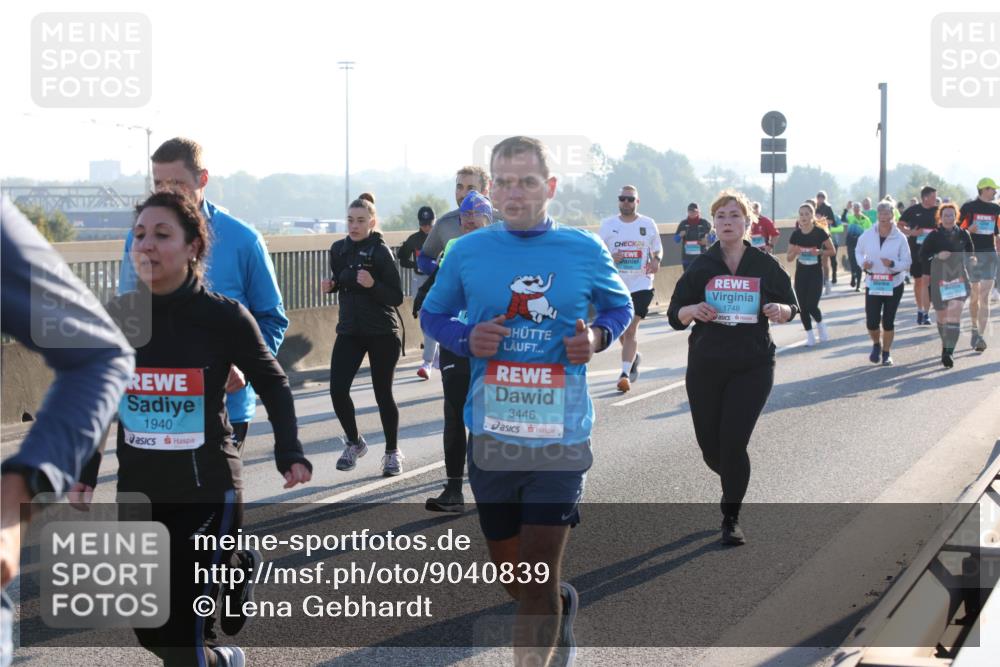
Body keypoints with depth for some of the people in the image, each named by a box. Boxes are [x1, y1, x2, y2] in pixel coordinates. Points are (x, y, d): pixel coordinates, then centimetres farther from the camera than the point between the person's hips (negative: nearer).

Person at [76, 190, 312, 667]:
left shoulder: (224, 317, -12)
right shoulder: (116, 316, -1)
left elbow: (272, 384, 1)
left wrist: (289, 453, -10)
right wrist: (86, 472, 9)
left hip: (208, 493, -5)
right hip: (138, 494, 5)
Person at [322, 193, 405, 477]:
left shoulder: (381, 252, -11)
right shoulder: (339, 249, 4)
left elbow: (397, 297, -12)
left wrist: (373, 285, -27)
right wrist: (331, 285, -1)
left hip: (382, 333, -4)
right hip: (349, 331, 4)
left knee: (383, 394, 2)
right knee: (338, 390, -7)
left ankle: (392, 452, 21)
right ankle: (354, 442, 18)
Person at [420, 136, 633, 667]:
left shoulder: (584, 250, -1)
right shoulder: (468, 252, 1)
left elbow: (619, 306, 15)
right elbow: (431, 314, 13)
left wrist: (598, 336, -7)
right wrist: (466, 340, -9)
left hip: (560, 434, -2)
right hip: (490, 432, 2)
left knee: (538, 579, -8)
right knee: (511, 576, 16)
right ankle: (562, 606, 49)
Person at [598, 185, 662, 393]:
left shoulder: (648, 224, 5)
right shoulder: (608, 225, 5)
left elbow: (658, 250, 14)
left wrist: (656, 261, -9)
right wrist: (609, 258, -14)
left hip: (641, 284, -2)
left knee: (631, 329, -13)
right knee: (621, 330, 14)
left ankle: (625, 373, -14)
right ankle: (633, 357, 42)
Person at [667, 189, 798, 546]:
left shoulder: (765, 265, 2)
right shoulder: (701, 267, 3)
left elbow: (791, 307, 11)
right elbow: (675, 315, 5)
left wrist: (780, 310, -12)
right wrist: (693, 310, -17)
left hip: (753, 366, -2)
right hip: (706, 366, 2)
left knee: (734, 442, -11)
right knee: (710, 446, 6)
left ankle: (731, 518, 6)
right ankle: (733, 482, 41)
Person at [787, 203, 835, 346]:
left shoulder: (820, 233, -9)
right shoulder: (795, 235, -1)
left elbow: (832, 251, -1)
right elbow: (789, 258, 5)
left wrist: (819, 252, -18)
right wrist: (795, 252, -17)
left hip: (816, 273, -3)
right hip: (801, 273, 3)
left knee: (811, 305, -11)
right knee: (803, 307, 3)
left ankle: (820, 324, 20)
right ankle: (809, 336, 16)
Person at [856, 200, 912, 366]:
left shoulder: (900, 238, -8)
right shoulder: (868, 235, -2)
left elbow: (907, 263, -6)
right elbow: (858, 251, 15)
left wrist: (893, 264, -25)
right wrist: (862, 262, -6)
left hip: (894, 285, -1)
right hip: (873, 284, 1)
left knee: (888, 321, 3)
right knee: (871, 322, -3)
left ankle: (886, 352, 23)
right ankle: (876, 344, 29)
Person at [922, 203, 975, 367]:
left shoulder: (963, 234, 4)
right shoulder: (934, 236, -2)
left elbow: (970, 252, 17)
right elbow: (922, 255, -1)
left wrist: (972, 259, -5)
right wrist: (936, 257, -17)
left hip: (959, 278, 0)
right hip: (939, 280, 0)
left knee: (954, 313, -16)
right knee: (942, 315, 13)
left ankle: (949, 351, -21)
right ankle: (946, 346, 37)